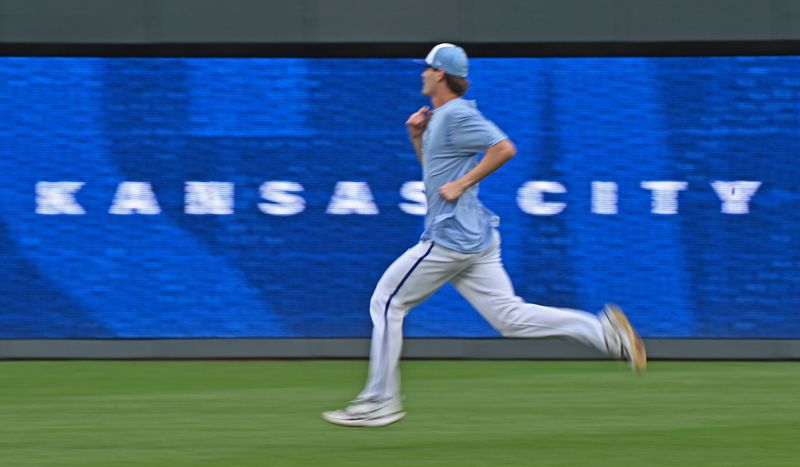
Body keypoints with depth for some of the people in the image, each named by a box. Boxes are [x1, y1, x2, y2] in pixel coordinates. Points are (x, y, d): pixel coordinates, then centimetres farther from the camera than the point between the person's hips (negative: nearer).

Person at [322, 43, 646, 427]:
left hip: (451, 237, -10)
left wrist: (461, 184, -19)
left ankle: (380, 402, 1)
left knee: (386, 303, -1)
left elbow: (503, 148, -21)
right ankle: (603, 329, -6)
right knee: (511, 316, 3)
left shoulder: (457, 114, -11)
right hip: (476, 237, 10)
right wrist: (417, 137, 17)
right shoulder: (439, 117, 19)